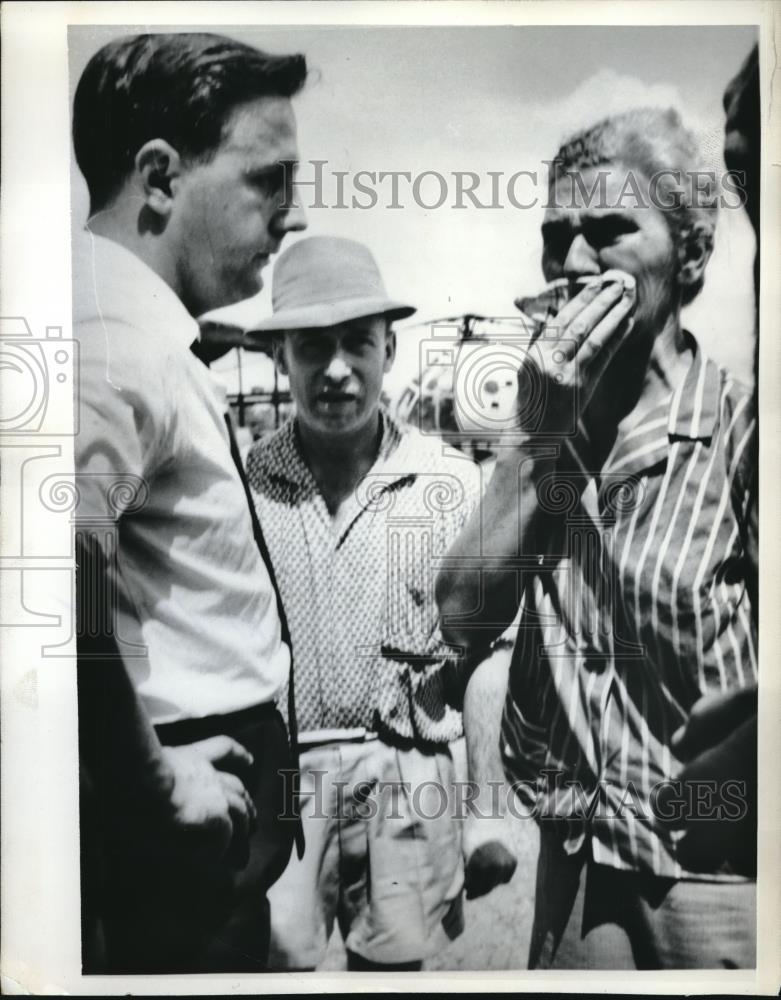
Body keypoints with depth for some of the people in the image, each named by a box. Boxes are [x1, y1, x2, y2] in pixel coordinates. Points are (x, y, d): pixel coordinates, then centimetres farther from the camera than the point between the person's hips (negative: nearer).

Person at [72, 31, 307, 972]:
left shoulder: (144, 320, 10)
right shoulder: (117, 327, -20)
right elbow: (65, 573, -34)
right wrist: (155, 788, -21)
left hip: (209, 771, 9)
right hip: (181, 825, -9)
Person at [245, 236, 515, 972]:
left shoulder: (451, 482, -7)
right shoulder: (242, 483, -4)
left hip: (409, 776, 0)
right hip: (275, 773, 0)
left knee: (396, 959, 14)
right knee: (274, 957, 7)